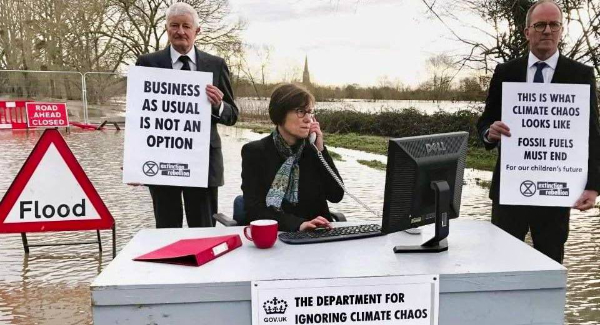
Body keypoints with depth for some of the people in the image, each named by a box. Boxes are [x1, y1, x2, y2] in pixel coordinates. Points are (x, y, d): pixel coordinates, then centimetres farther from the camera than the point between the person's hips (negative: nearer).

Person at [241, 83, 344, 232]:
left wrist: (320, 150, -5)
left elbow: (336, 195, 0)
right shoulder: (255, 151, -4)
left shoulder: (312, 149, 6)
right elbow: (255, 209, -12)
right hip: (272, 234, -2)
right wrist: (298, 224, -24)